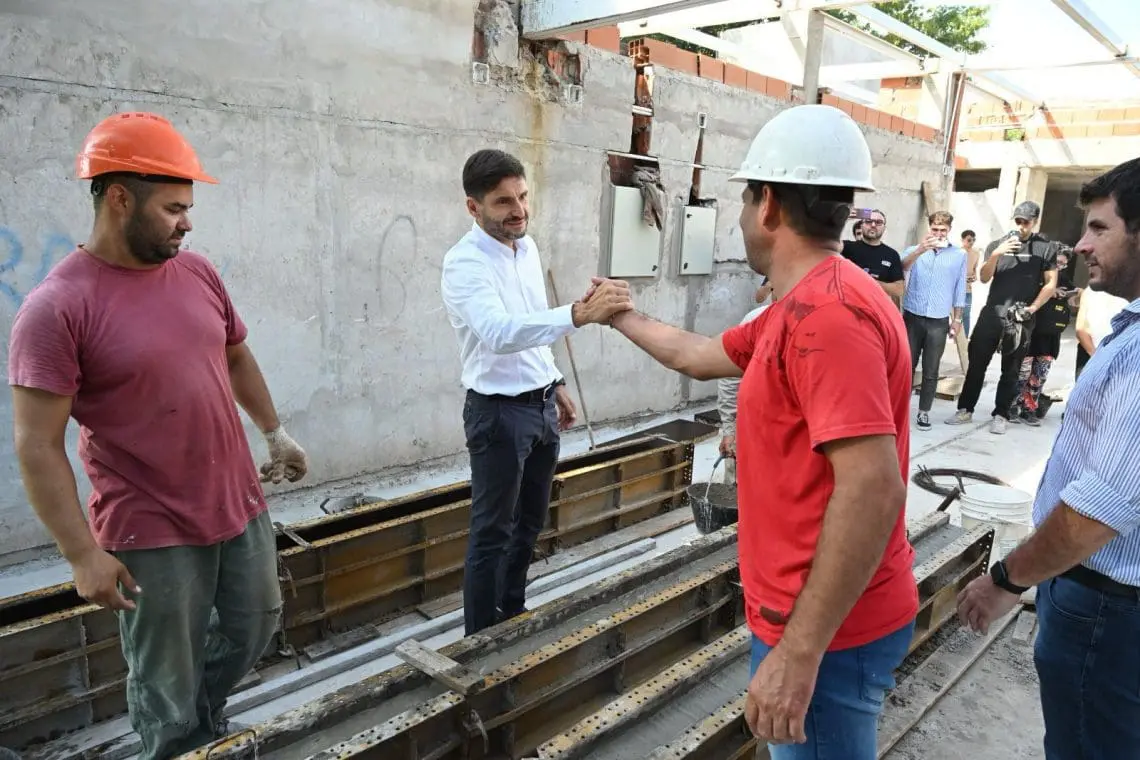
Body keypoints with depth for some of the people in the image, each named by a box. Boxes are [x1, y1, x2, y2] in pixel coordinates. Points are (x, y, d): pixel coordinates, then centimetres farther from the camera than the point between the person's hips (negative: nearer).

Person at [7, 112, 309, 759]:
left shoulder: (198, 273, 2)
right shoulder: (57, 307, -17)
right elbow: (38, 448, -16)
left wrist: (276, 433, 18)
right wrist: (84, 554, -16)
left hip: (242, 506, 6)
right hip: (152, 535, -6)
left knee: (255, 630, 24)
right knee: (168, 688, 11)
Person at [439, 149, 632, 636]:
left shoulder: (528, 247, 6)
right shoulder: (464, 264, -20)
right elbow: (499, 333, -39)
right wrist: (579, 314, -48)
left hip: (542, 404, 8)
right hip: (498, 412, -8)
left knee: (529, 523, 20)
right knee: (493, 533, 3)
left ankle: (512, 615, 38)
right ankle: (480, 640, 20)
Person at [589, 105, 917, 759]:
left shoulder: (826, 311, -25)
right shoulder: (805, 306, 8)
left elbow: (873, 487, -31)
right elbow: (699, 357, 22)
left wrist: (799, 651, -28)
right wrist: (622, 316, 34)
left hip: (826, 630, -9)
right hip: (811, 616, 9)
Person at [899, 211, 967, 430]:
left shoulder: (959, 255, 7)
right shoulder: (915, 250, 5)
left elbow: (959, 289, 11)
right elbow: (902, 266, -18)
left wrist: (957, 318, 9)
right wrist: (920, 250, -35)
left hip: (939, 321, 0)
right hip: (913, 316, 0)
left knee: (931, 371, 5)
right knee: (907, 365, 6)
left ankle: (923, 411, 14)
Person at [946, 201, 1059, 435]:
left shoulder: (1046, 248, 3)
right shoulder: (997, 244, 8)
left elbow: (1050, 284, 2)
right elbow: (984, 277, 1)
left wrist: (1031, 309, -9)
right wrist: (995, 255, -15)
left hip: (1020, 319, -2)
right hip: (992, 312, 2)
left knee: (1011, 370, 5)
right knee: (976, 363, 2)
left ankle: (1000, 415, 13)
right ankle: (965, 410, 10)